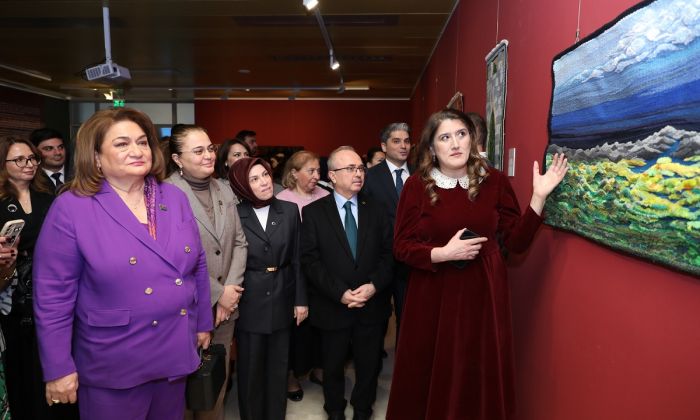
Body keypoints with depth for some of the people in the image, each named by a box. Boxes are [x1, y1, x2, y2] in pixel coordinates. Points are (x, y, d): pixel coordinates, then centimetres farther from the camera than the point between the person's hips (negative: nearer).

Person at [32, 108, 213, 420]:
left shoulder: (175, 198, 0)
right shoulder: (71, 208, -13)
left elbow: (197, 266, 7)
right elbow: (53, 295, -11)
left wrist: (202, 323, 11)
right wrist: (58, 368, -9)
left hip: (176, 353, 5)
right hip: (113, 366, -4)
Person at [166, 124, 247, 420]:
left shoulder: (225, 190, 7)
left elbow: (239, 242, 7)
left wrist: (231, 290, -5)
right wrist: (217, 293, -14)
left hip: (225, 305, 5)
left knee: (218, 380, 18)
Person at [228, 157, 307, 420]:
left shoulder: (289, 211, 0)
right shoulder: (234, 215, -8)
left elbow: (298, 259, 2)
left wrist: (301, 299, 1)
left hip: (281, 298, 2)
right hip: (249, 302, -2)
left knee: (278, 365, 15)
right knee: (250, 367, 11)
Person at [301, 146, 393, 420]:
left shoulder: (376, 210, 5)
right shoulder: (313, 212, -4)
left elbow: (388, 253, 1)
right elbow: (310, 260, -10)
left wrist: (374, 285, -15)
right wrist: (340, 293, -17)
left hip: (372, 305, 2)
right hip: (332, 306, -2)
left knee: (369, 365, 15)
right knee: (333, 366, 17)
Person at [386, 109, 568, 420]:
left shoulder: (494, 181, -1)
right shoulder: (417, 185, -6)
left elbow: (517, 241, -1)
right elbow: (401, 246, -7)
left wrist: (539, 196, -10)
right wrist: (444, 253, -20)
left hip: (483, 292, 2)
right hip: (434, 295, -1)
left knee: (481, 376, 12)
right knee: (431, 376, 11)